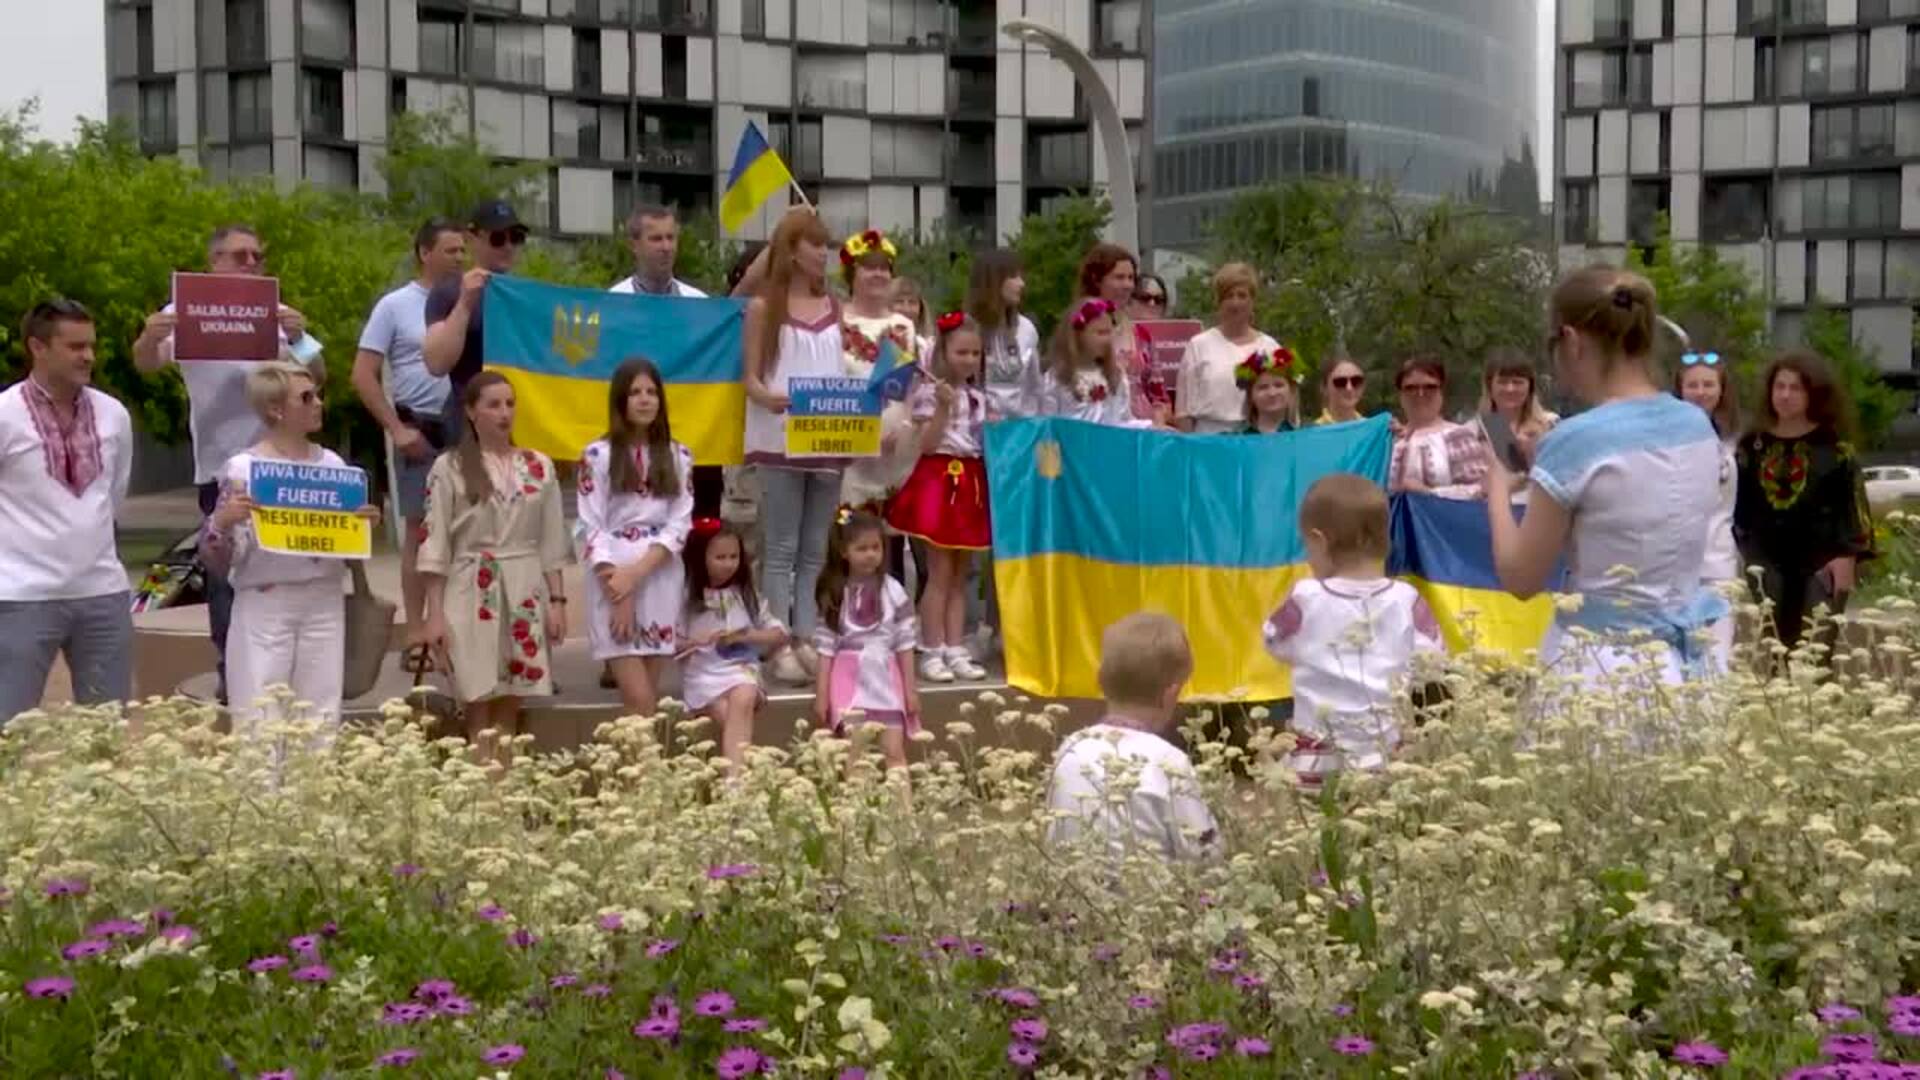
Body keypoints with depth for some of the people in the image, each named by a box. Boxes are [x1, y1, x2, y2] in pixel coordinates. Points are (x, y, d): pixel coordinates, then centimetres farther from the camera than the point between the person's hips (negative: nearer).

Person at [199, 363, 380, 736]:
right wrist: (221, 521, -22)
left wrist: (364, 524, -3)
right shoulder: (242, 469, -5)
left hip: (324, 604, 4)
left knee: (322, 721, 7)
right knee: (259, 725, -2)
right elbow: (216, 561, -4)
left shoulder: (333, 463, 8)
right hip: (264, 607, -4)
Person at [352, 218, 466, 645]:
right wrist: (397, 429, -11)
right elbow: (363, 375, -4)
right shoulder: (395, 306, -1)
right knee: (420, 528, 2)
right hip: (421, 430, -3)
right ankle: (416, 629, 7)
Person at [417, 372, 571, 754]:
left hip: (526, 594, 3)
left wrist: (558, 600, 3)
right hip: (472, 595, -3)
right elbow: (434, 544, -3)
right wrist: (435, 613, -8)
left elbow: (551, 542, 10)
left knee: (509, 709, 5)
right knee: (479, 709, -2)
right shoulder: (450, 467, -1)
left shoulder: (539, 466, 8)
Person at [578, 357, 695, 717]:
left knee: (649, 700, 5)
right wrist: (619, 597, -13)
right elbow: (591, 530, -4)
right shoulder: (598, 455, 0)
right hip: (613, 582, -3)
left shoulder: (678, 457, 9)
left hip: (661, 581, 3)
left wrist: (637, 573, -13)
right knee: (640, 701, -10)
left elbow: (680, 525, 2)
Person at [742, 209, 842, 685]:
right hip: (780, 439, -4)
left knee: (814, 550, 6)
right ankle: (780, 646, -1)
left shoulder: (833, 307, 12)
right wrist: (769, 398, -23)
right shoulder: (763, 306, 0)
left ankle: (805, 640, 11)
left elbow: (841, 371, 14)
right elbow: (751, 378, -2)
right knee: (781, 549, -2)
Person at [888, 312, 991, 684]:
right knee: (940, 573, -7)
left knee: (960, 575, 8)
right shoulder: (930, 392, -6)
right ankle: (932, 653, -2)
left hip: (972, 483, 7)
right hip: (940, 480, -7)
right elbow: (925, 444, -14)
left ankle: (955, 650, 11)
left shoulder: (979, 397, 14)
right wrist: (943, 407, -21)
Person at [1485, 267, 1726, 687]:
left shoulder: (1576, 441, -15)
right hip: (1687, 660, 7)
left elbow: (1520, 579, -7)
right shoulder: (1698, 426, 4)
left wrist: (1497, 490, 9)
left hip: (1602, 665, -7)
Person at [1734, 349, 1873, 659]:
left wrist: (1847, 554, -10)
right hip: (1766, 562, 3)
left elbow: (1853, 502, -3)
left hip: (1821, 562, -3)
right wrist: (1737, 555, 7)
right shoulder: (1753, 444, 8)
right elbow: (1738, 504, 11)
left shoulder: (1834, 445, 0)